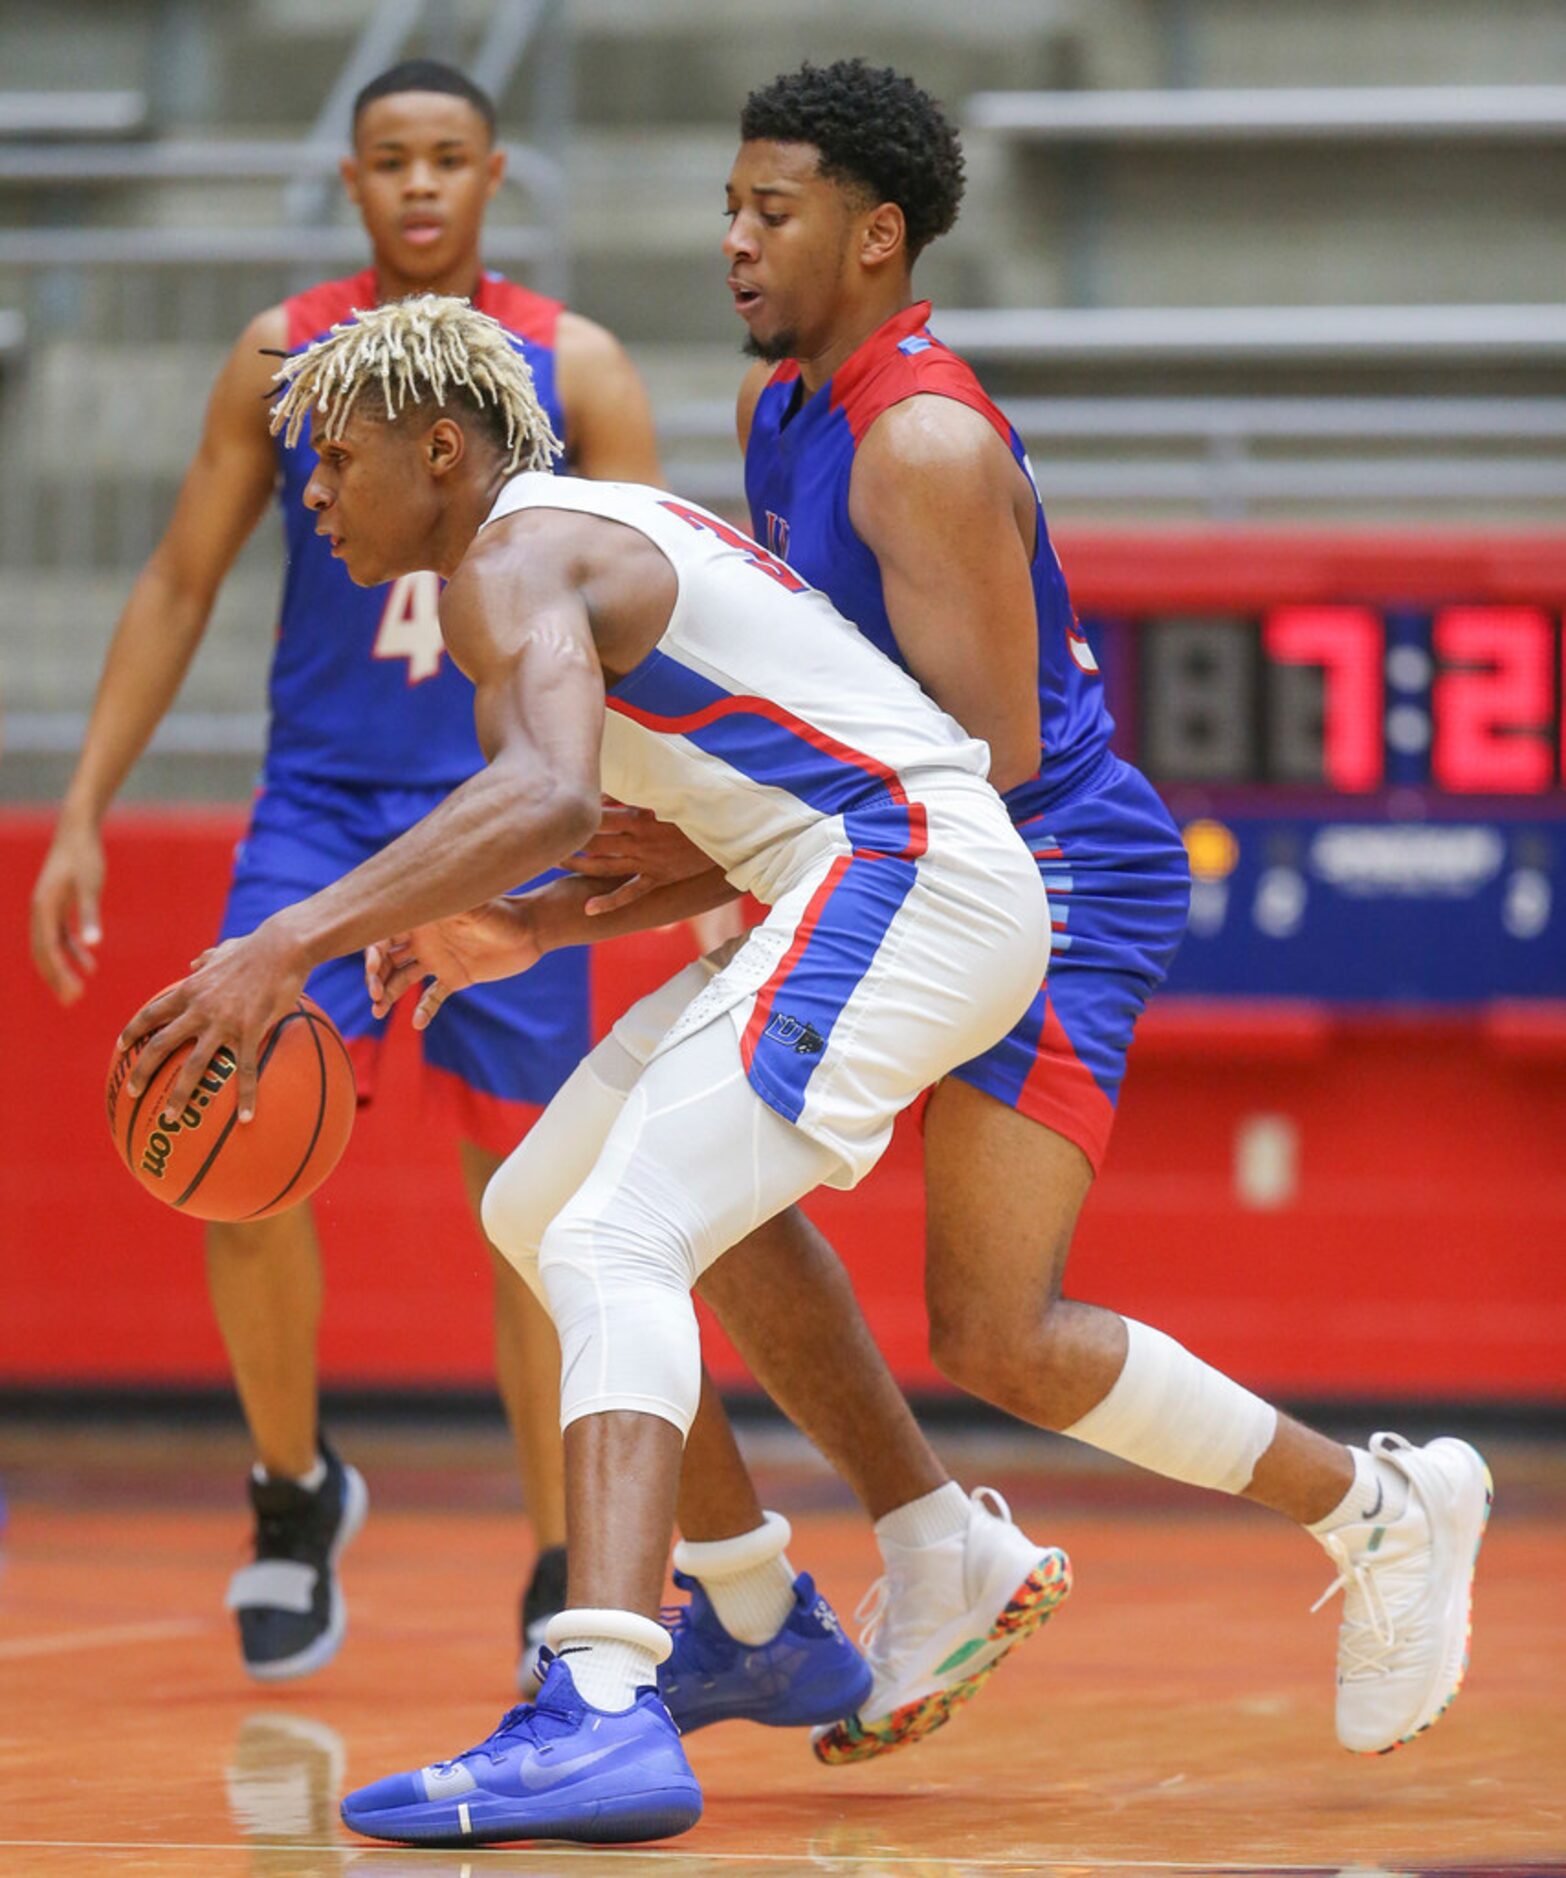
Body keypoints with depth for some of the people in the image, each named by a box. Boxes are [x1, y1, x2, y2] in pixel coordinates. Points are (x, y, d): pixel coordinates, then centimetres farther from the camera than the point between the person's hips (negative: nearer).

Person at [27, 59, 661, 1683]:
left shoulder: (574, 369, -1)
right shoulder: (281, 356, 3)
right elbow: (180, 585, 9)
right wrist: (82, 813, 3)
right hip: (319, 804, 1)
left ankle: (563, 1579, 11)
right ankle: (293, 1492, 8)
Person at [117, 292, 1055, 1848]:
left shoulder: (513, 564, -9)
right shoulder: (602, 537, 22)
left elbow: (547, 795, -31)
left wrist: (292, 943, -34)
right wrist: (533, 930, 22)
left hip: (909, 884, -10)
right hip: (868, 886, 10)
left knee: (614, 1247, -24)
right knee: (538, 1212, 20)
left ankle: (605, 1718, -43)